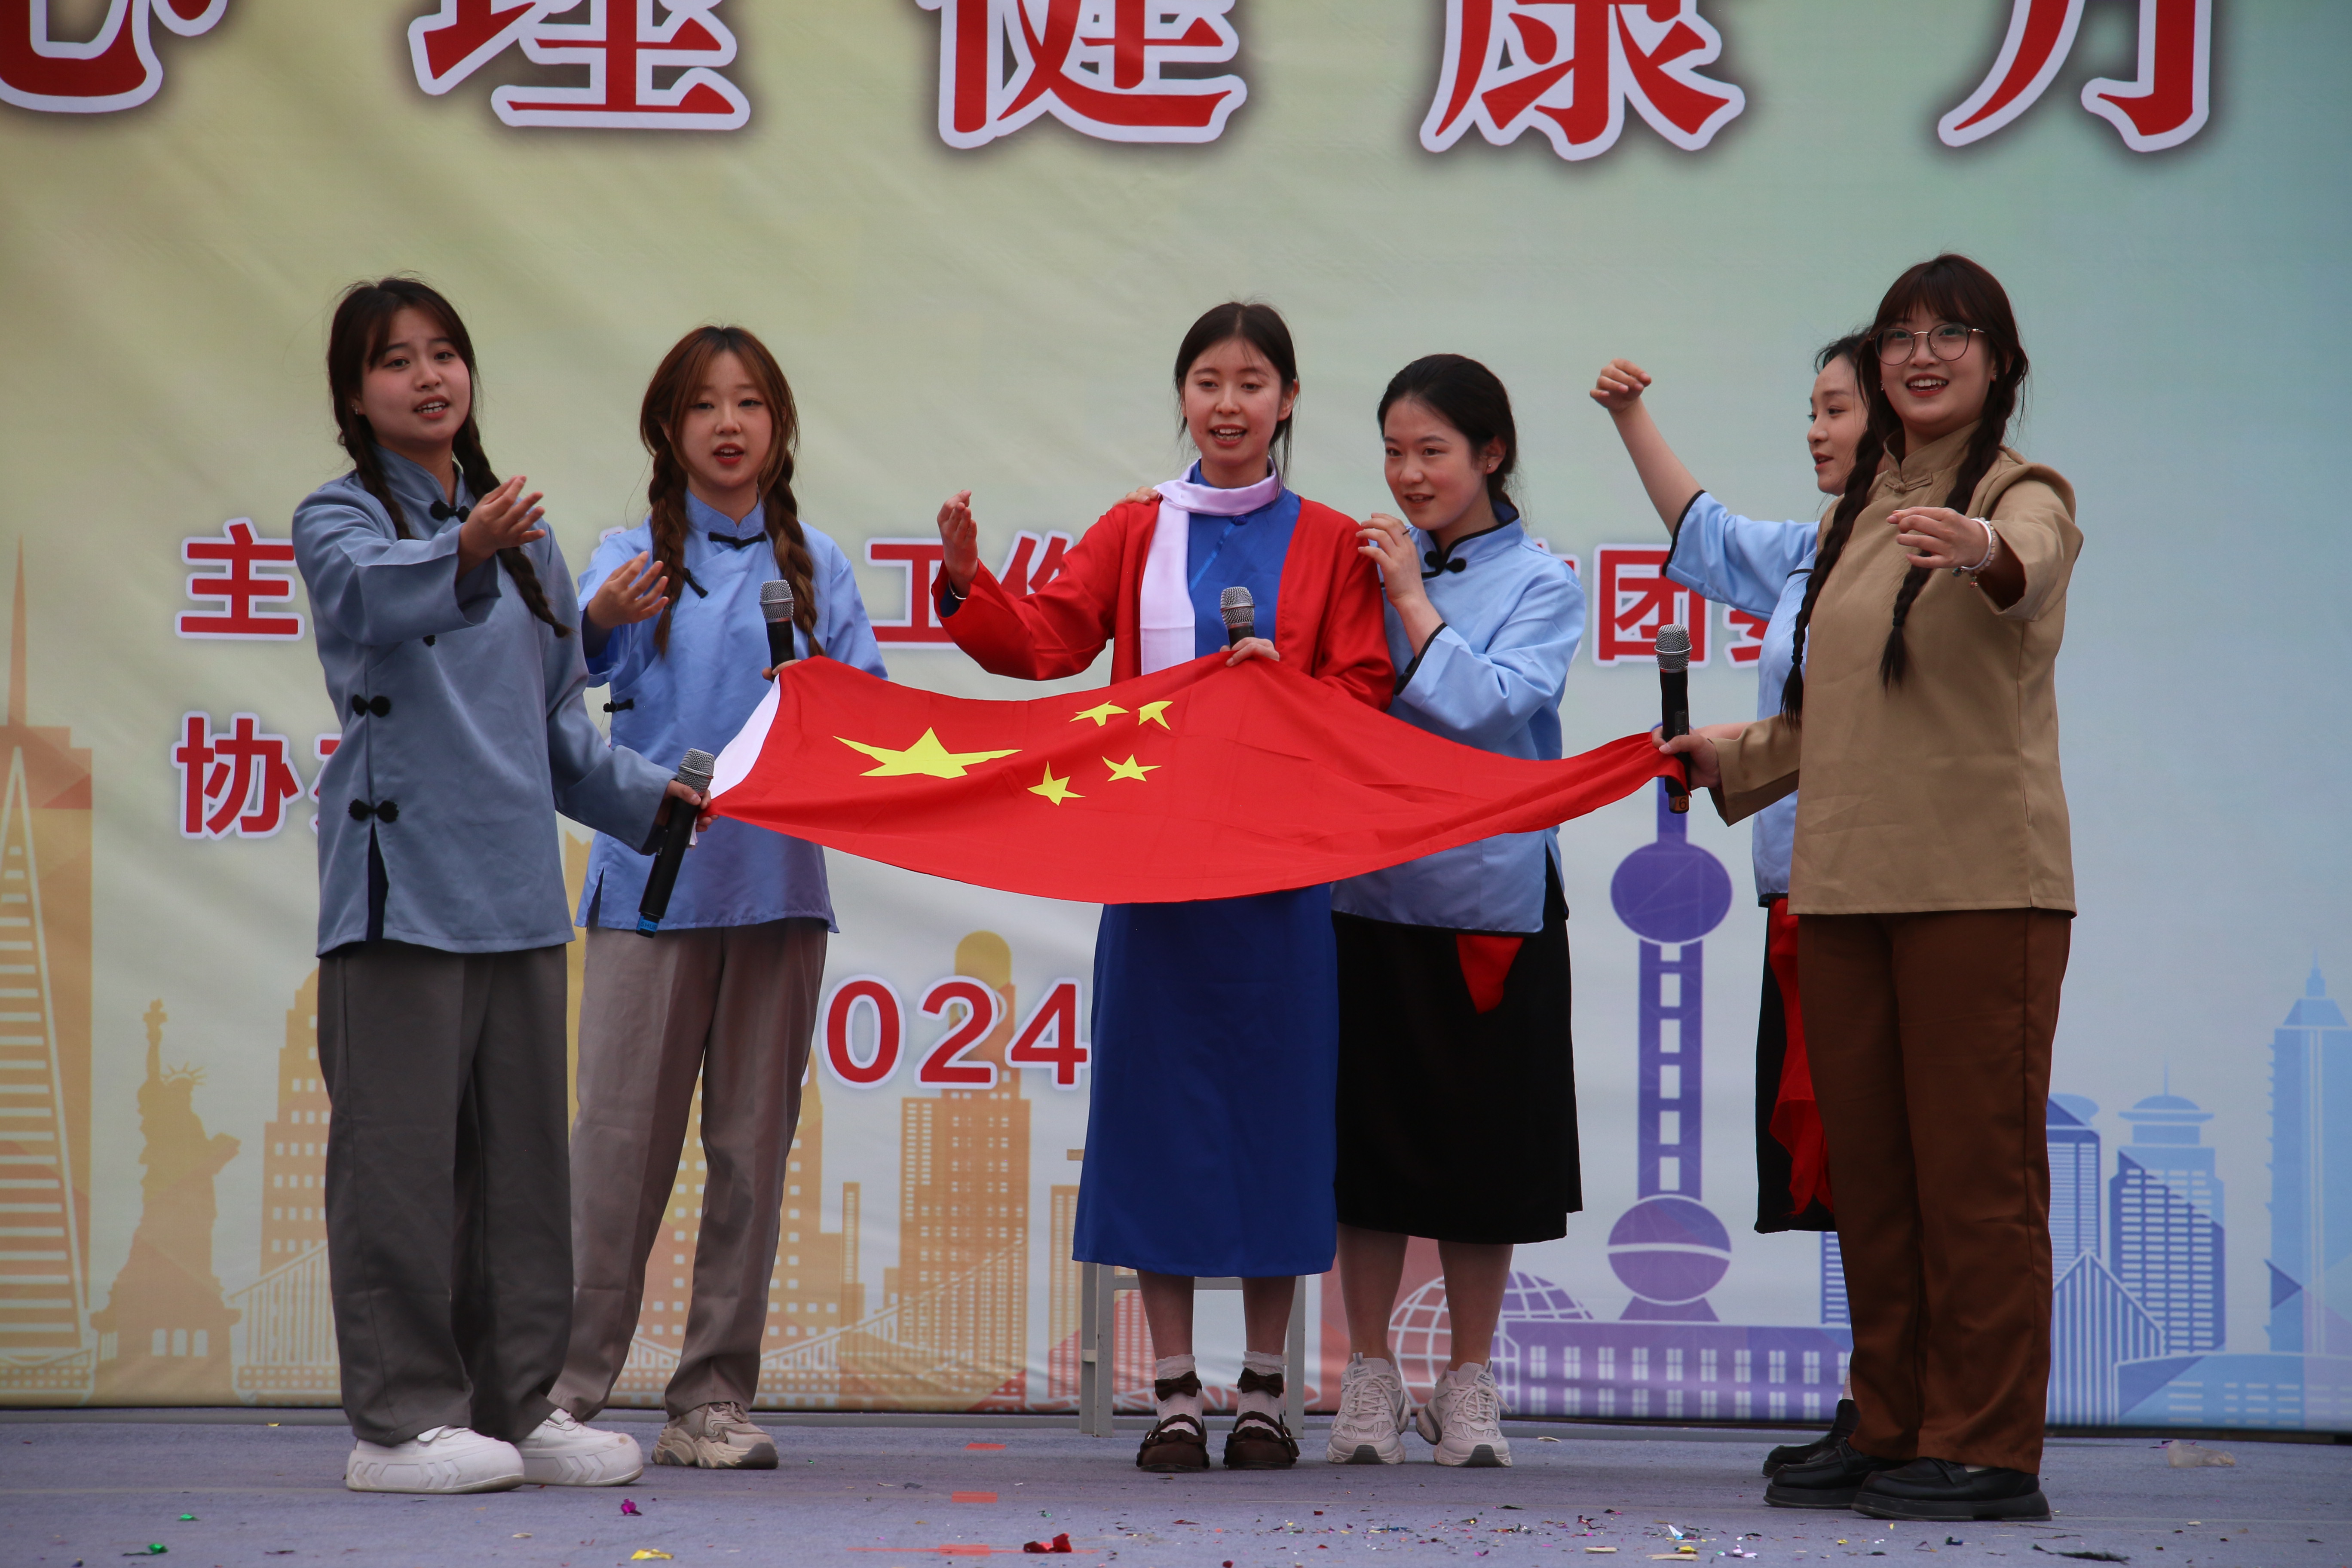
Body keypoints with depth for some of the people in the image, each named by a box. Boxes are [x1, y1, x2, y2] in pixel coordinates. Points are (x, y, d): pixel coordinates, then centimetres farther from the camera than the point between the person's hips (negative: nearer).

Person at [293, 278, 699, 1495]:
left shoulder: (521, 532, 18)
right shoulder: (340, 518, -1)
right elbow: (369, 595, -27)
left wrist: (648, 794, 13)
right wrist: (464, 555, -45)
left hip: (518, 884, 6)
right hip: (401, 877, -6)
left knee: (522, 1153, 10)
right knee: (403, 1153, -6)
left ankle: (518, 1404, 17)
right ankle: (400, 1418, -1)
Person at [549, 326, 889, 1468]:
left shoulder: (814, 566, 12)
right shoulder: (634, 557, 4)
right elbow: (570, 683, -14)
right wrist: (595, 627, -36)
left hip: (778, 874, 3)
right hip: (650, 877, -3)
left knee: (753, 1140, 5)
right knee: (622, 1135, -6)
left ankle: (714, 1399, 11)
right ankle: (562, 1388, -1)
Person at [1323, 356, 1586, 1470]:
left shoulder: (1544, 585, -1)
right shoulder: (1368, 565, 7)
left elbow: (1489, 708, -14)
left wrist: (1413, 597, -12)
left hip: (1490, 892, -2)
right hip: (1368, 887, 2)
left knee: (1482, 1140, 4)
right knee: (1369, 1133, 5)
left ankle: (1470, 1385, 15)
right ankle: (1369, 1380, 15)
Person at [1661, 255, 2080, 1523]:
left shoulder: (2024, 493, -3)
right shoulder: (1860, 513, 19)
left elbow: (2030, 563, -30)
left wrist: (1984, 551, -51)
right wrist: (1733, 757, 32)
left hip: (1980, 882, -7)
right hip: (1844, 885, 7)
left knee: (1976, 1166, -6)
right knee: (1868, 1168, 10)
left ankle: (1985, 1449, -2)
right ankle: (1894, 1431, 18)